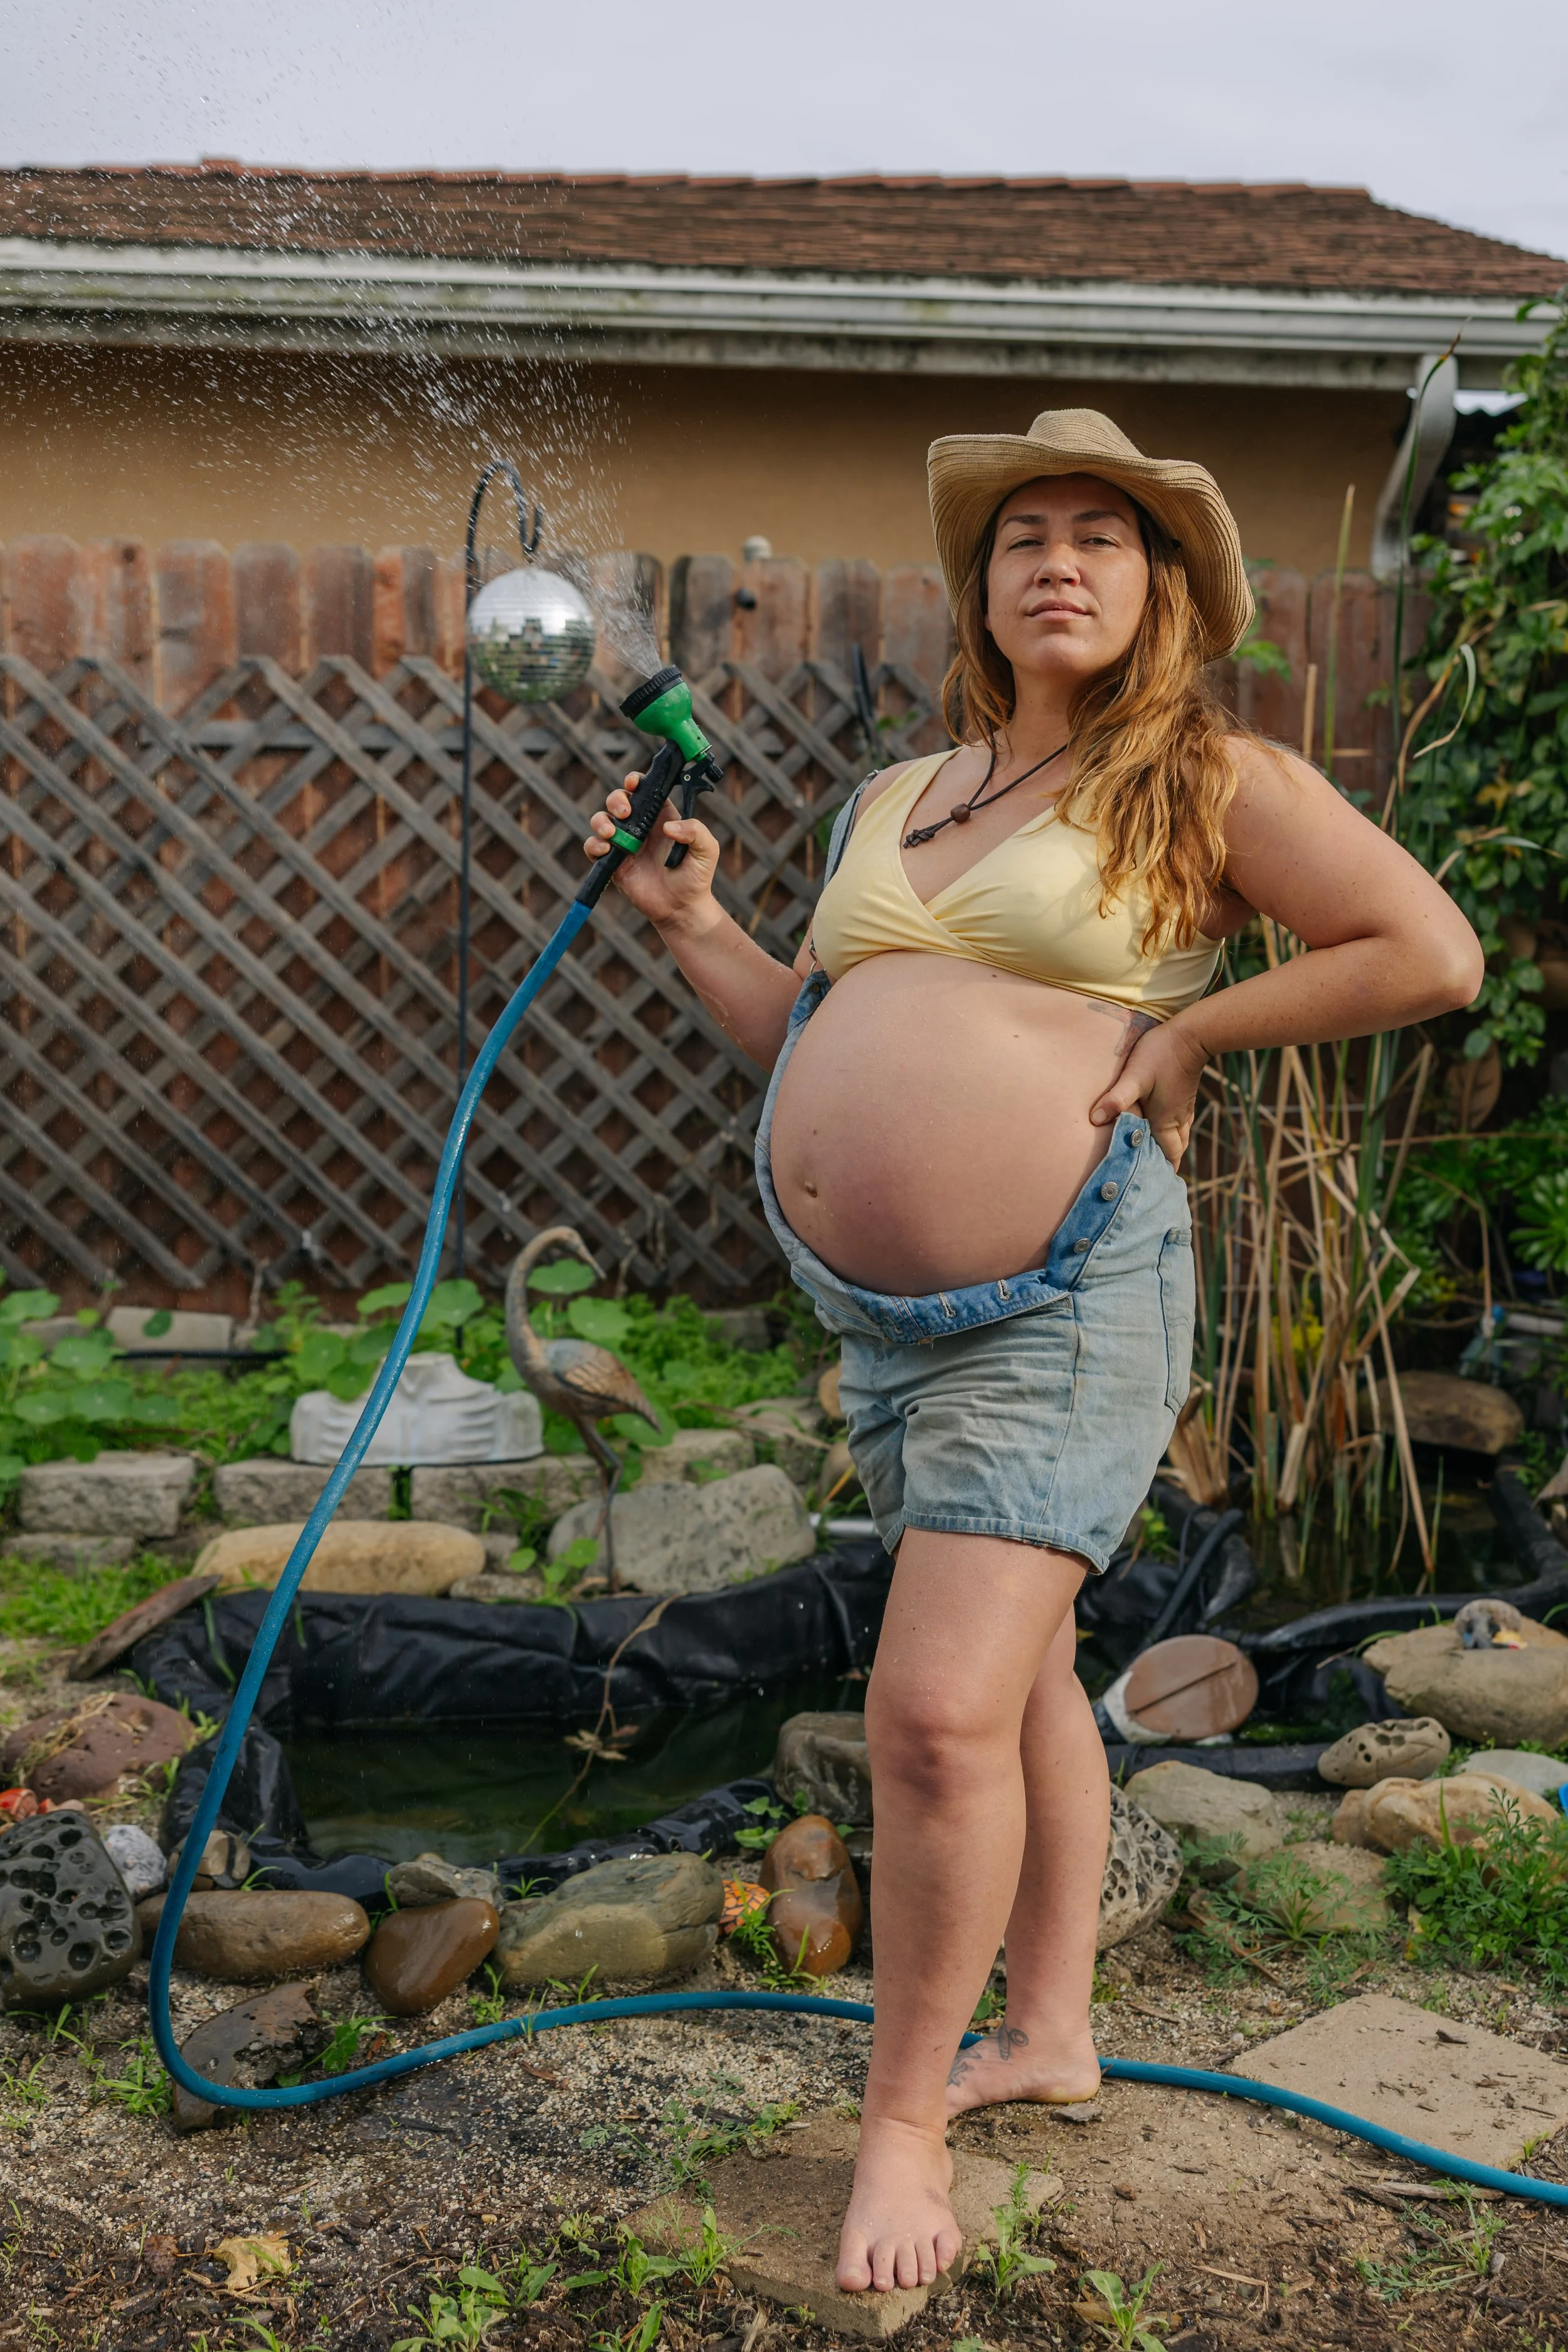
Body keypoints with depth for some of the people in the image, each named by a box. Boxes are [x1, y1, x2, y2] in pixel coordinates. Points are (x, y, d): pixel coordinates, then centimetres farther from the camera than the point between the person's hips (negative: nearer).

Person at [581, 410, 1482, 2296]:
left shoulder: (1210, 783, -2)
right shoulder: (890, 802, 16)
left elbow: (1430, 953, -6)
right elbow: (821, 1052, 20)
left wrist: (1180, 1029, -9)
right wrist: (688, 921, 12)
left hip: (1061, 1301, -7)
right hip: (878, 1311, 7)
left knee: (942, 1708, -12)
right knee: (1019, 1673, 19)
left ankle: (904, 2112, 8)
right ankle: (1050, 2035, 35)